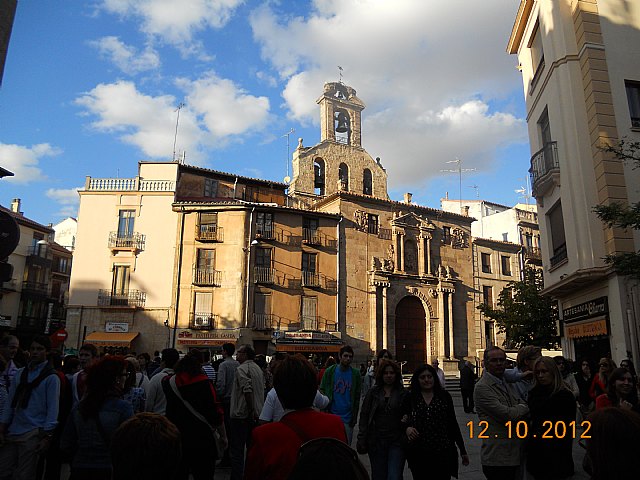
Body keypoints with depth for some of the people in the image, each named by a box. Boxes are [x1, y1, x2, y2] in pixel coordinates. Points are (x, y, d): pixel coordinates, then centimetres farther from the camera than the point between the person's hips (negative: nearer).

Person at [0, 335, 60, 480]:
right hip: (12, 432, 5)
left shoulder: (51, 378, -6)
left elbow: (53, 408, -8)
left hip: (33, 434, -5)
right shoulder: (19, 374, 10)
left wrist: (46, 437, -13)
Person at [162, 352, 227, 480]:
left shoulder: (169, 382, -4)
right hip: (201, 440, -4)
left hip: (175, 439, 4)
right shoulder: (205, 383, -15)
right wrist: (223, 436, -3)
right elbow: (216, 413, -15)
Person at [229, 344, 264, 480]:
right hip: (256, 416, 8)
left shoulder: (241, 369, -15)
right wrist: (255, 411, 15)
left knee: (237, 450, -1)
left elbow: (247, 390, -27)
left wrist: (251, 410, -20)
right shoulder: (258, 369, 11)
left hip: (241, 415, -8)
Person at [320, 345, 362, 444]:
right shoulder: (330, 371, 0)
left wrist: (355, 416, 4)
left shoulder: (355, 374, 2)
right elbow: (322, 391, 3)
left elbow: (357, 397, 8)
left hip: (347, 418, 1)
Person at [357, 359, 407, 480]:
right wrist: (361, 440, -1)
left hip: (396, 442, -2)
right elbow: (364, 416, 5)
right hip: (376, 442, 2)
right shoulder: (373, 393, 5)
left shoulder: (404, 394, 2)